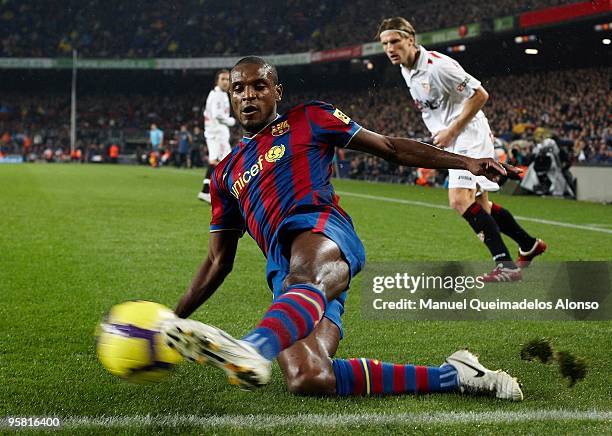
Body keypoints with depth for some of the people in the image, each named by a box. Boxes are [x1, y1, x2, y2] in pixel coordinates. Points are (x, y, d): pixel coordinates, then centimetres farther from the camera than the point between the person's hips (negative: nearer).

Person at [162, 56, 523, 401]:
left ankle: (251, 351, -76)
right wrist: (173, 321, 24)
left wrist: (466, 162, 12)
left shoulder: (308, 120, 22)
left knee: (306, 283, -43)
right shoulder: (226, 173, 31)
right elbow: (219, 262, 32)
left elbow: (390, 148, 21)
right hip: (285, 269, 4)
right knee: (308, 380, -24)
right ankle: (450, 375, -16)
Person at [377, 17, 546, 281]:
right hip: (451, 142, 10)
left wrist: (451, 131, -17)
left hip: (469, 134, -10)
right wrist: (440, 136, 12)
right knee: (480, 205, 13)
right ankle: (529, 245, 31)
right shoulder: (406, 70, 9)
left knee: (460, 201, -23)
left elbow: (480, 95, -18)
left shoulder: (437, 66, -20)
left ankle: (506, 266, -22)